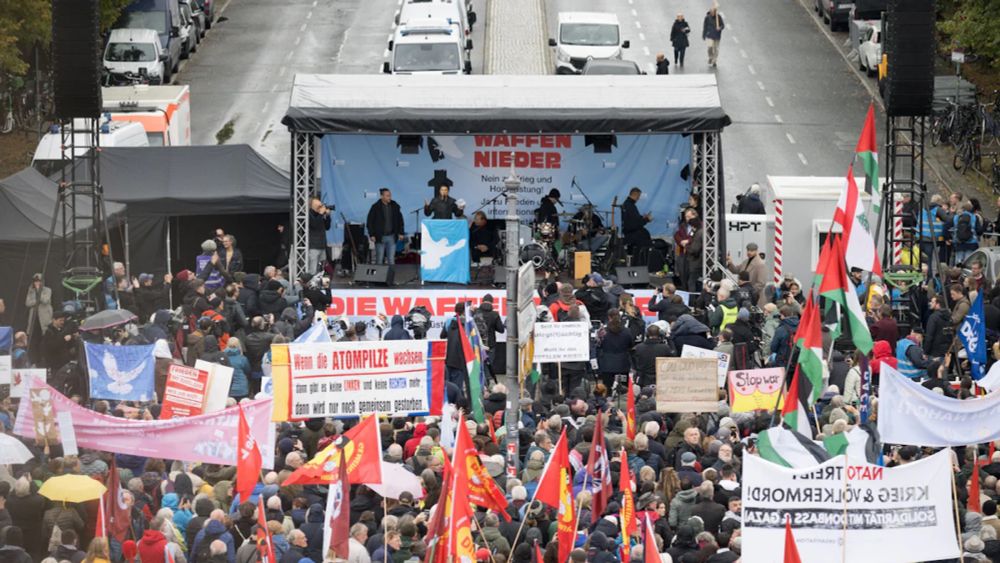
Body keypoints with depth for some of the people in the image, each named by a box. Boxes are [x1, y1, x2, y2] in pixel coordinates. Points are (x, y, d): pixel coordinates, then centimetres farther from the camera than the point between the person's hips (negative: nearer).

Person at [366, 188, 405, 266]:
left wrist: (401, 233, 7)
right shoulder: (375, 207, -5)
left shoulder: (395, 206, 4)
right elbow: (370, 222, -3)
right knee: (379, 259, 3)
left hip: (391, 237, 2)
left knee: (391, 259, 2)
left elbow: (400, 220, 13)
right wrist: (371, 235, -10)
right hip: (380, 237, -2)